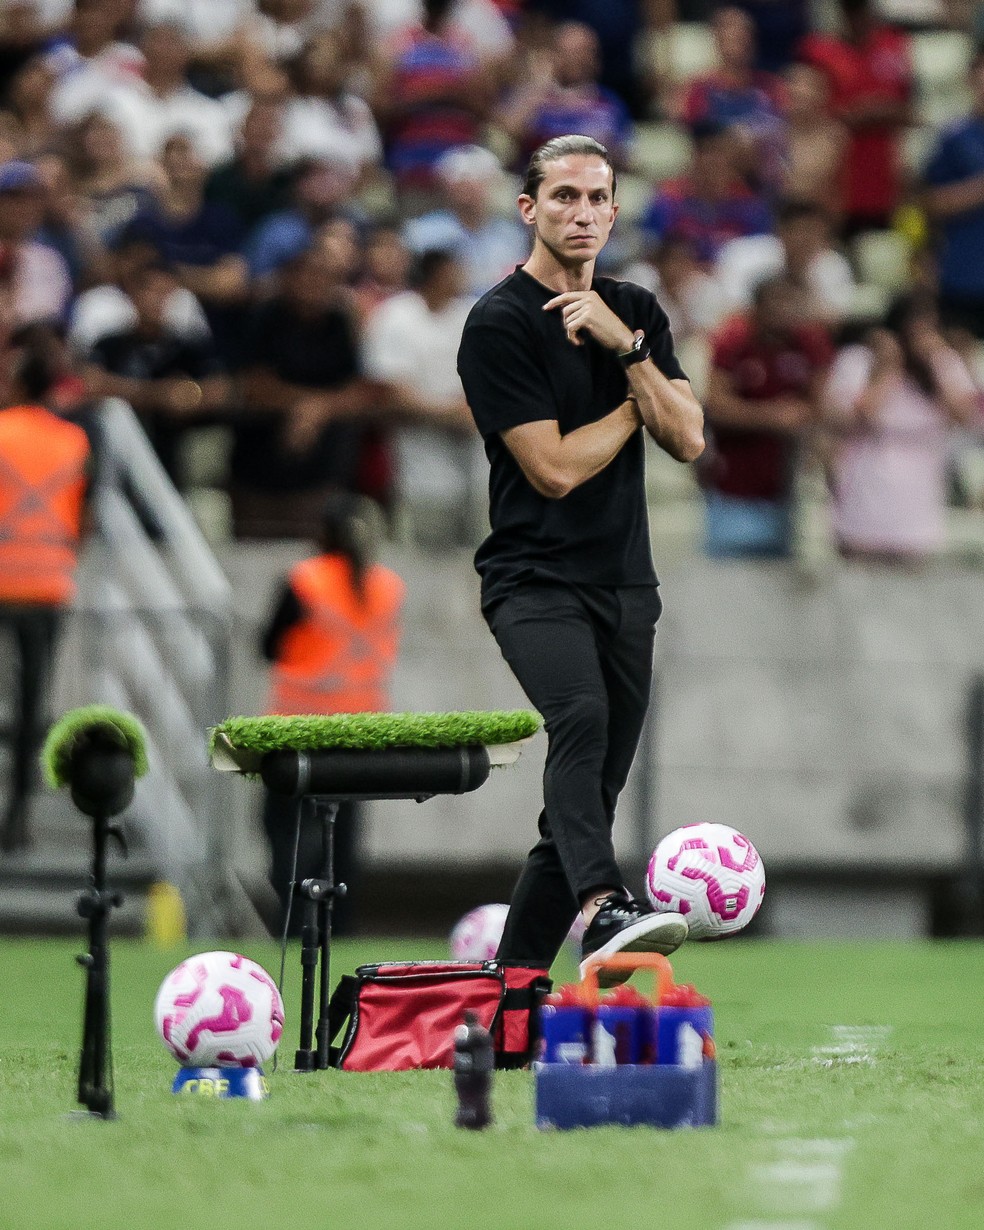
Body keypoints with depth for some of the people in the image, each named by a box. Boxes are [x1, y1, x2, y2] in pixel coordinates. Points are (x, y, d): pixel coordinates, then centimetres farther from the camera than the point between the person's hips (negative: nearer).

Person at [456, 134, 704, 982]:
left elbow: (687, 440, 2)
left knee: (591, 798, 5)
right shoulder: (500, 323, -6)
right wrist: (637, 398, 1)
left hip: (625, 586, 7)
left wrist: (626, 349, -10)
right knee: (581, 716, -34)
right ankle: (604, 908, -54)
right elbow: (556, 468, -12)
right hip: (535, 583, -7)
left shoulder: (637, 313, 14)